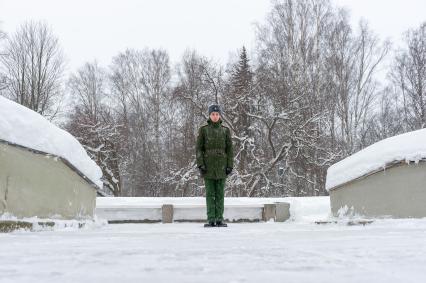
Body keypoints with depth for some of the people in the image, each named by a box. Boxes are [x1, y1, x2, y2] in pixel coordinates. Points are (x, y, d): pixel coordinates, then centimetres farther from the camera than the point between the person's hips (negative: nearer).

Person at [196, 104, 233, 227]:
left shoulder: (225, 130, 6)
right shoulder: (203, 129, 2)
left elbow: (230, 149, 4)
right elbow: (199, 148, -1)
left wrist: (230, 165, -4)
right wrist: (200, 164, -11)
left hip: (221, 165, 1)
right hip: (208, 165, -1)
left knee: (220, 193, 3)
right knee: (210, 193, 1)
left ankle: (219, 219, 8)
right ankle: (211, 220, 5)